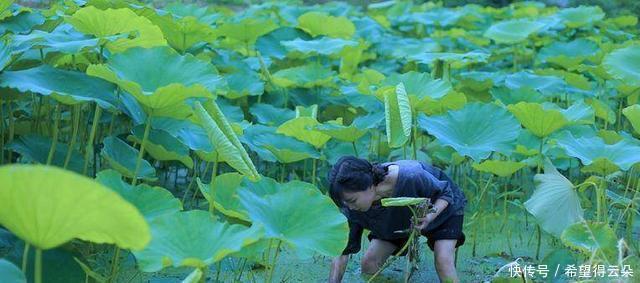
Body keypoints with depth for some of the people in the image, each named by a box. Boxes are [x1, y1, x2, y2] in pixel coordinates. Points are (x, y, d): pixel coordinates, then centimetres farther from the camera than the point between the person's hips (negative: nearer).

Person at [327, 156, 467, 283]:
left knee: (443, 262, -23)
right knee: (368, 264, -7)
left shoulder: (411, 177, -44)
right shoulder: (352, 207, -30)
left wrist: (430, 216, -44)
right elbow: (341, 255, -23)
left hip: (441, 207, -4)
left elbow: (446, 193, -24)